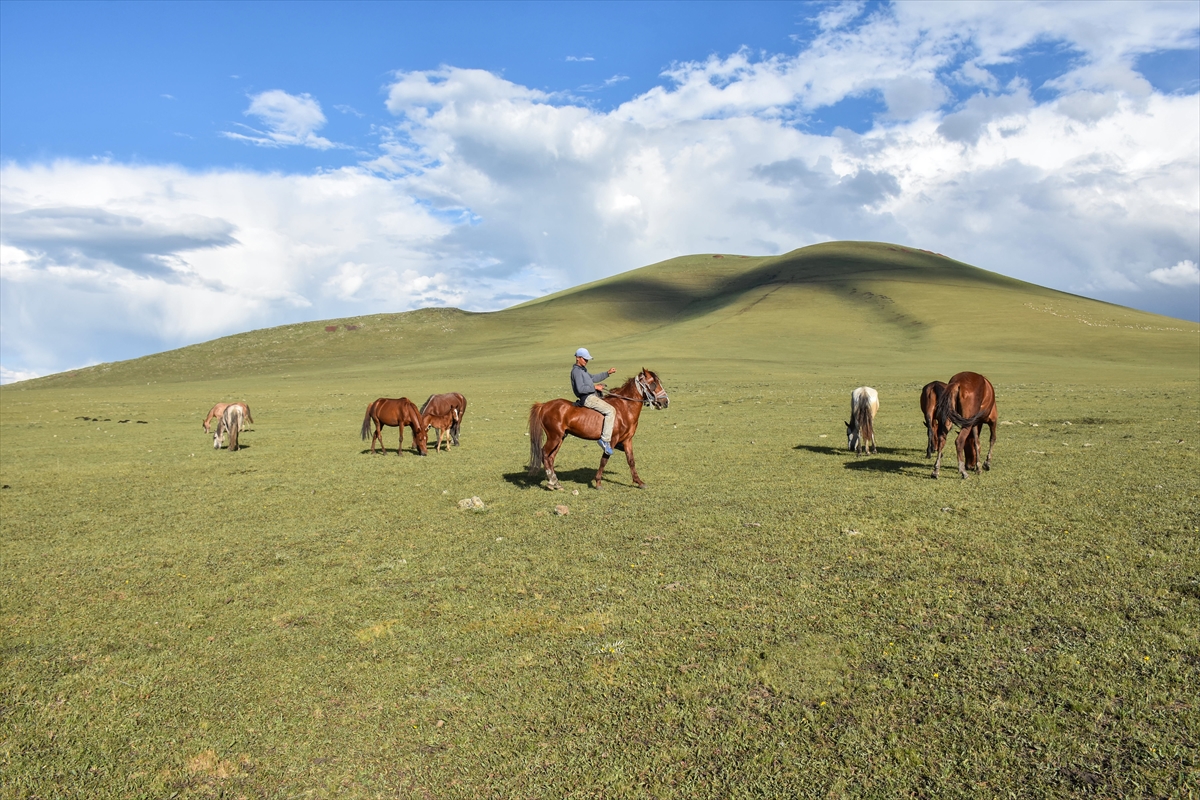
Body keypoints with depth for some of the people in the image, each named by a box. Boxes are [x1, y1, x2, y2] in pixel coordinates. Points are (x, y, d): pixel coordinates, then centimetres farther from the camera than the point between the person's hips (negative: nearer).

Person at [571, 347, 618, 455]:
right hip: (587, 398, -11)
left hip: (592, 396, 11)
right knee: (610, 411, -23)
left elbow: (593, 378, 32)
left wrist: (608, 373, 25)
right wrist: (595, 387, -17)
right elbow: (580, 389, -24)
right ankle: (605, 440, -25)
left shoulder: (582, 370, 20)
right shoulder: (576, 371, -13)